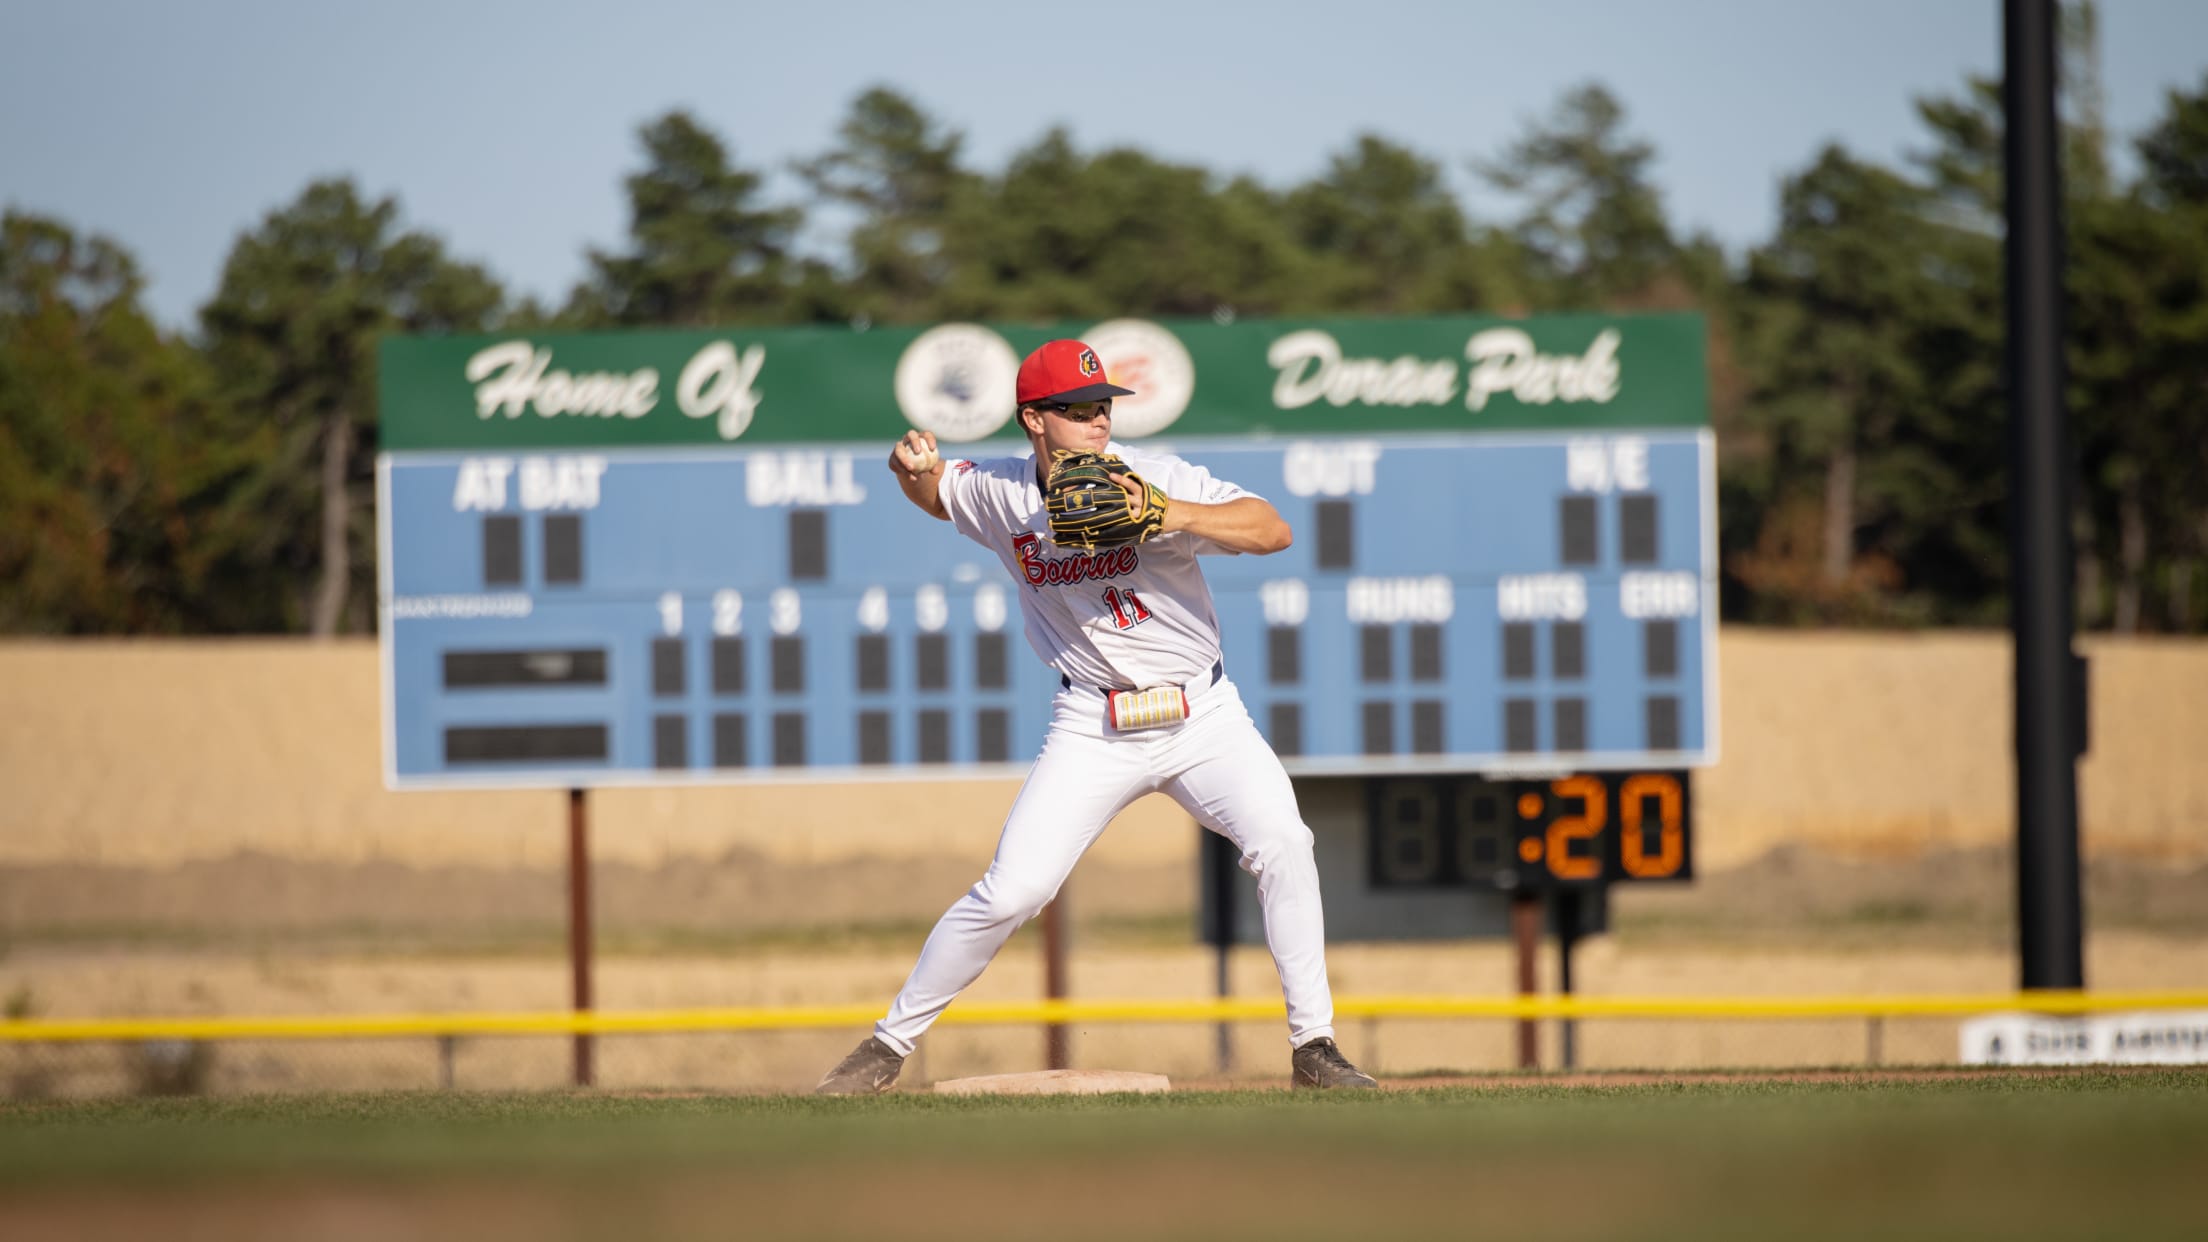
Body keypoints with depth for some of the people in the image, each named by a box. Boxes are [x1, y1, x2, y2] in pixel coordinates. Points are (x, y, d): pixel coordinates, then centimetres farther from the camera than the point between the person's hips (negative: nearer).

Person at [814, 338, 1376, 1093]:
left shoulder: (1152, 478, -14)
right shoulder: (1000, 494, -3)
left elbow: (1273, 531, -24)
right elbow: (935, 490, 19)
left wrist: (1171, 515, -39)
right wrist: (912, 464, -6)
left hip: (1203, 717, -1)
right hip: (1093, 730, 1)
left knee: (1281, 845, -22)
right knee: (1010, 893, -7)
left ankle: (1314, 1044, -11)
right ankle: (891, 1043, 9)